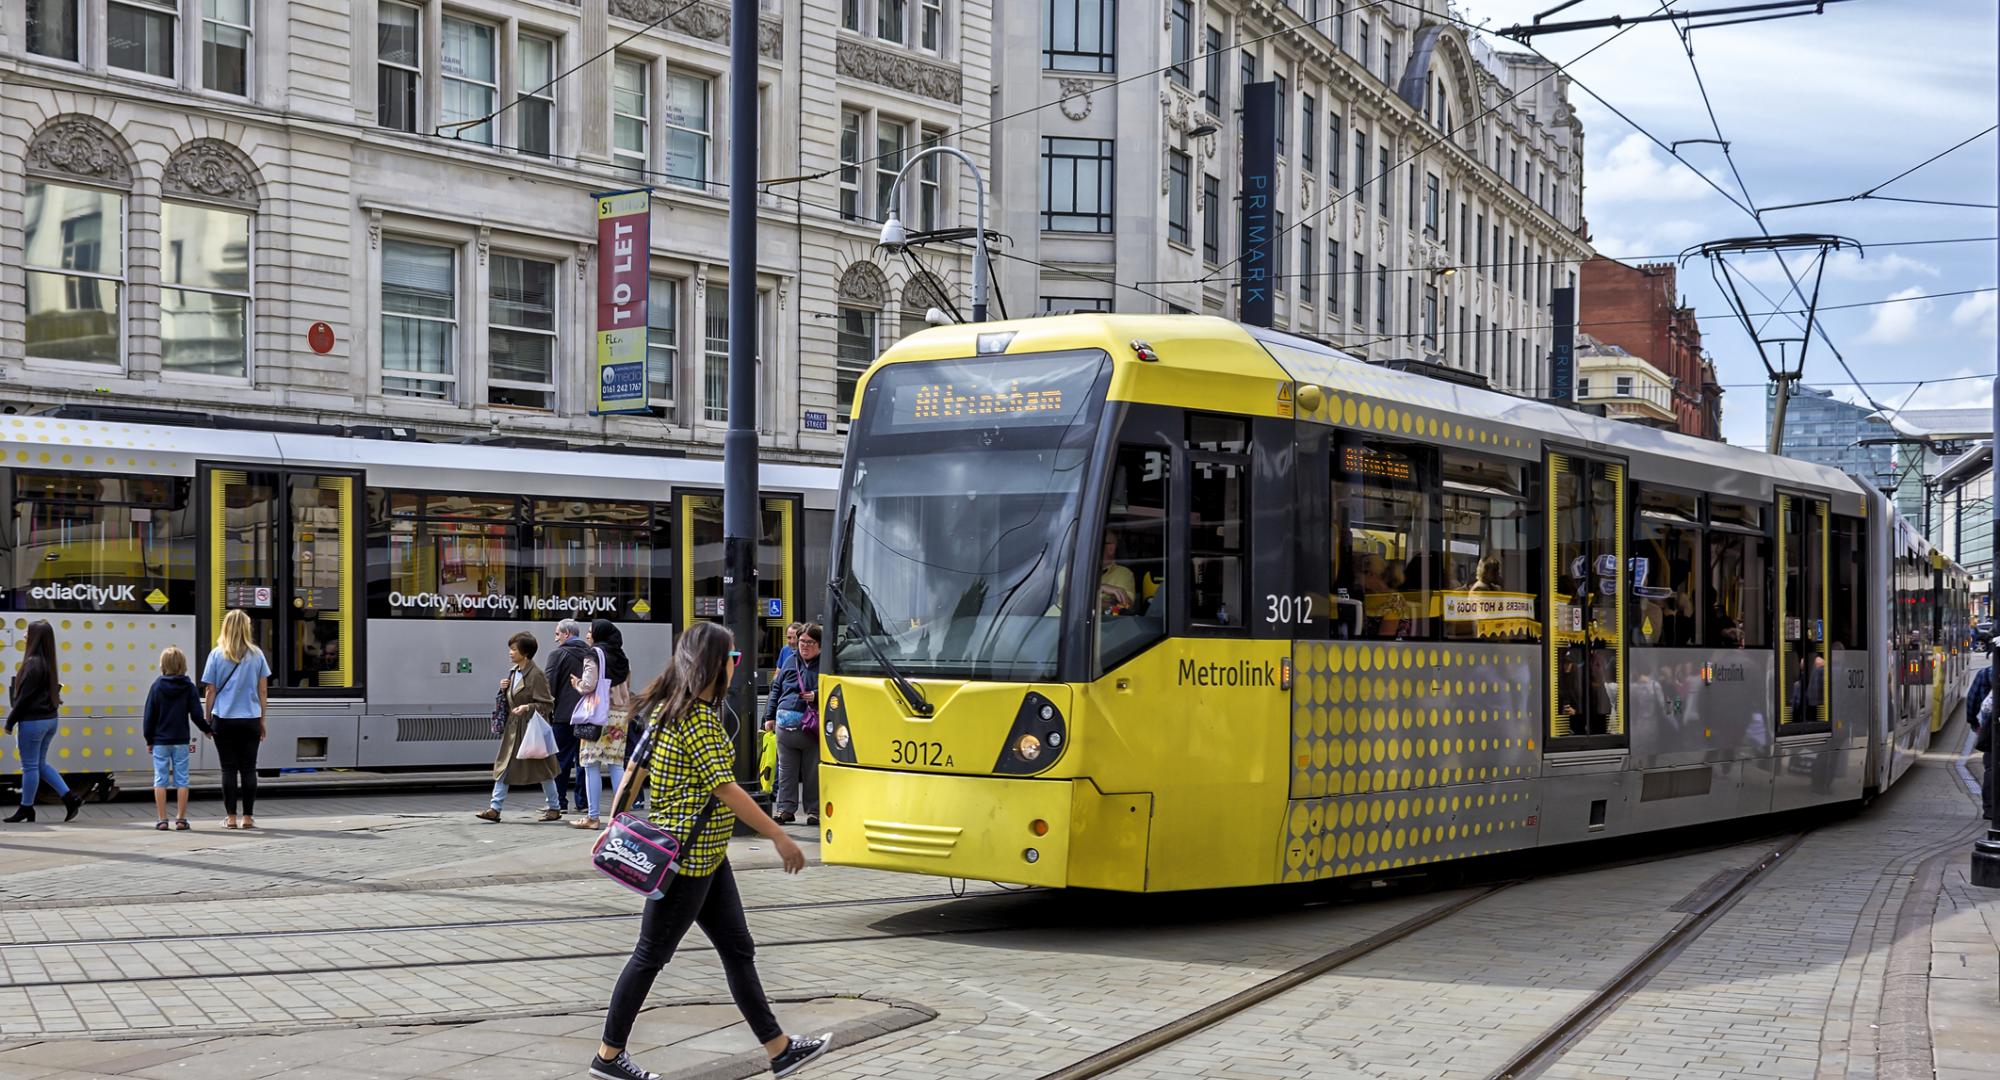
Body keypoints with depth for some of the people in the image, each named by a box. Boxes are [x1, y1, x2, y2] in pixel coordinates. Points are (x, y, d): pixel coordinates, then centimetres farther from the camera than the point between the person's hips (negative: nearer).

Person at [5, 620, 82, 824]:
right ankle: (70, 797, 11)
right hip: (50, 718, 8)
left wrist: (10, 721, -9)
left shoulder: (33, 663, -18)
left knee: (30, 766, 4)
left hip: (33, 721, -8)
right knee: (41, 763, 17)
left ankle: (26, 808, 15)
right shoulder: (48, 662, 7)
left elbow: (24, 697, -17)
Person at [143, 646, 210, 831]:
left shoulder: (157, 686, -4)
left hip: (160, 741, 0)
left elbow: (150, 715, -2)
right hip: (181, 740, 1)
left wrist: (149, 739, 7)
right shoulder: (188, 686, -3)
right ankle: (181, 819, 6)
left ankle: (162, 820, 3)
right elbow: (196, 714, -4)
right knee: (181, 780, 6)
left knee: (160, 780, 4)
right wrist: (207, 730, 12)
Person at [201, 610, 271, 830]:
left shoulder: (217, 655, -3)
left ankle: (231, 817, 4)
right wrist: (262, 719, 13)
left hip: (224, 719, -1)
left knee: (229, 769, 4)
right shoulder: (256, 654, 1)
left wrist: (208, 720, 9)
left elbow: (210, 691, -1)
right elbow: (263, 691, 5)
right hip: (250, 719, 1)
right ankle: (248, 817, 7)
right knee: (248, 769, 6)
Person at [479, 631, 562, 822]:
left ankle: (553, 808, 15)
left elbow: (547, 704, -15)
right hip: (513, 727, 8)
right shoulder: (512, 672, 10)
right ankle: (495, 809, 3)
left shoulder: (536, 675, -15)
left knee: (541, 768, 3)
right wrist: (504, 689, 1)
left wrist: (527, 708, -29)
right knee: (504, 767, 3)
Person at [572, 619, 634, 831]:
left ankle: (592, 817, -3)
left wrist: (577, 683, 4)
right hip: (621, 714, 6)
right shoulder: (622, 657, 13)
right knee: (616, 764, 9)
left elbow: (588, 685, -15)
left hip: (599, 714, -6)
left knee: (592, 765, -2)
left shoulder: (594, 654, -7)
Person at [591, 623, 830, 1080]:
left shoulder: (668, 707, 9)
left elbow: (635, 769, 10)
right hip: (687, 857, -10)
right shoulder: (698, 716, -19)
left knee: (738, 950, 11)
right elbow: (725, 789, -21)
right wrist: (779, 837, -18)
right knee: (652, 954, 2)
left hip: (707, 856, 10)